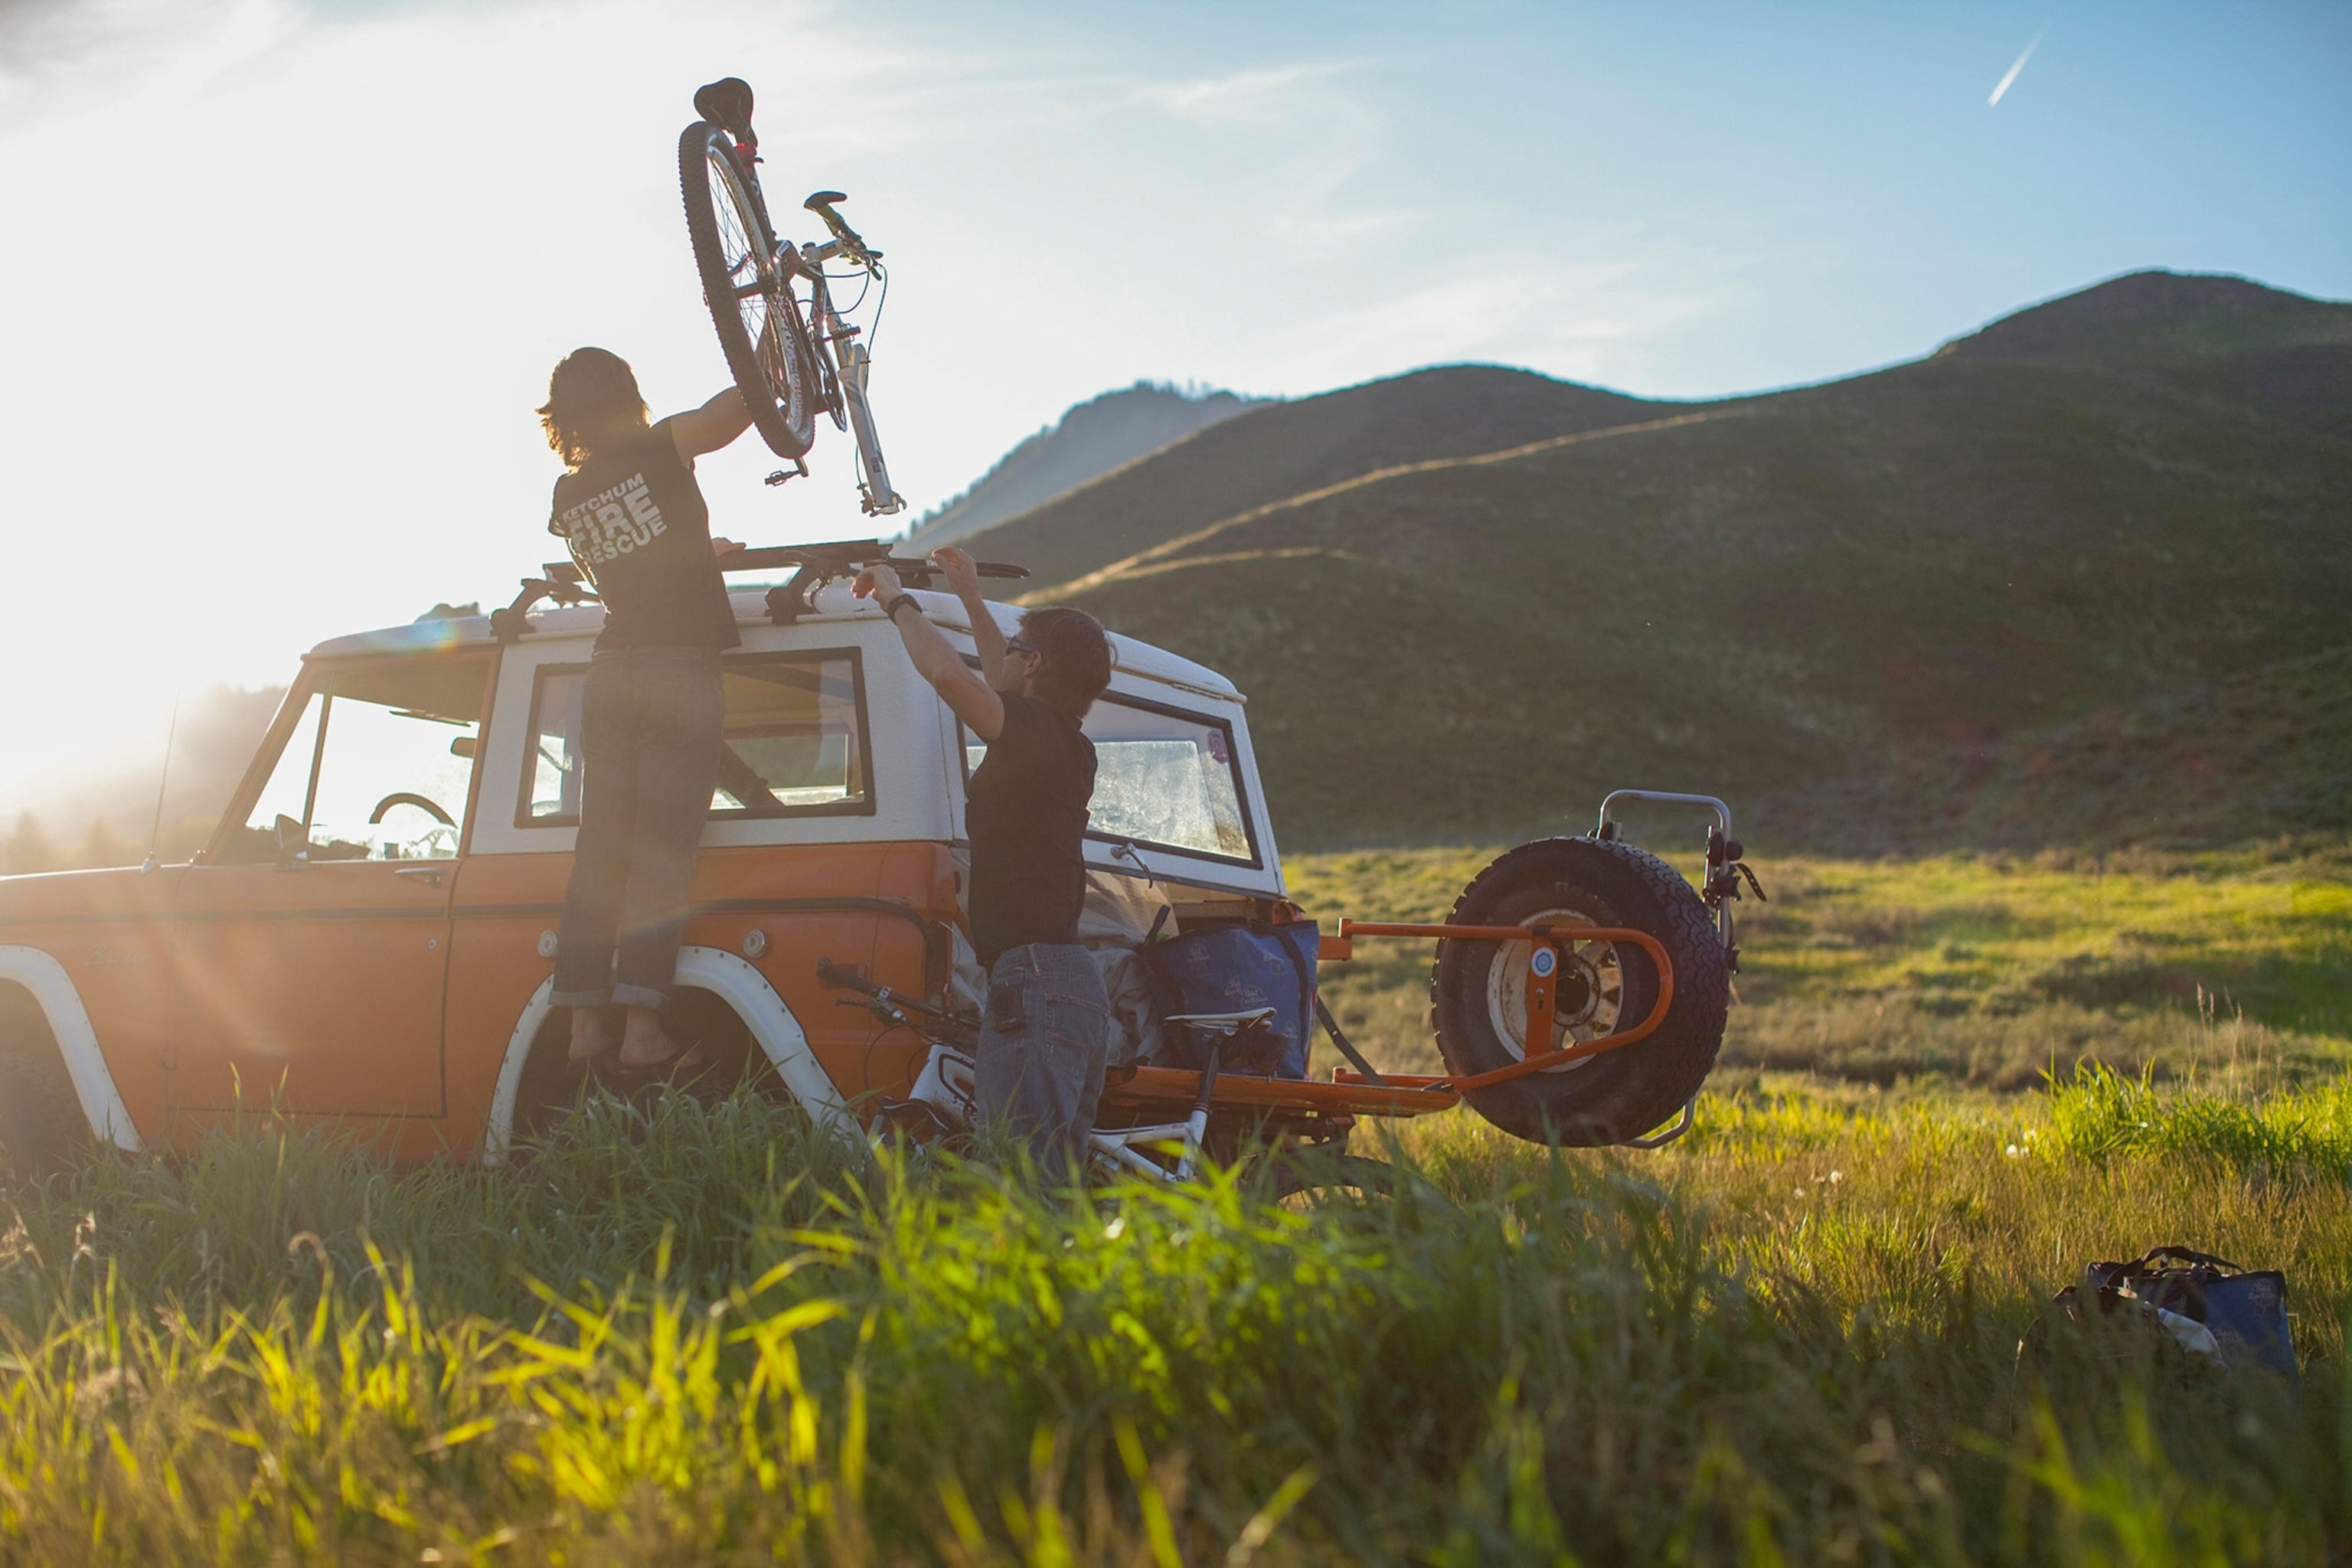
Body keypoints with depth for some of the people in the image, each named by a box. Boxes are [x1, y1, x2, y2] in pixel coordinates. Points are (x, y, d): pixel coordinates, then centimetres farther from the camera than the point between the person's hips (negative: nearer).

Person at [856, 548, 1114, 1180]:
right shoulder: (1069, 748, 20)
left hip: (1031, 981, -10)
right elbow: (1004, 687, 40)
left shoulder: (1033, 731, -7)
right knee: (1062, 1178, 12)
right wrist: (971, 598, 47)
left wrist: (897, 601, -5)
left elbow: (948, 672, -23)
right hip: (1081, 987, 10)